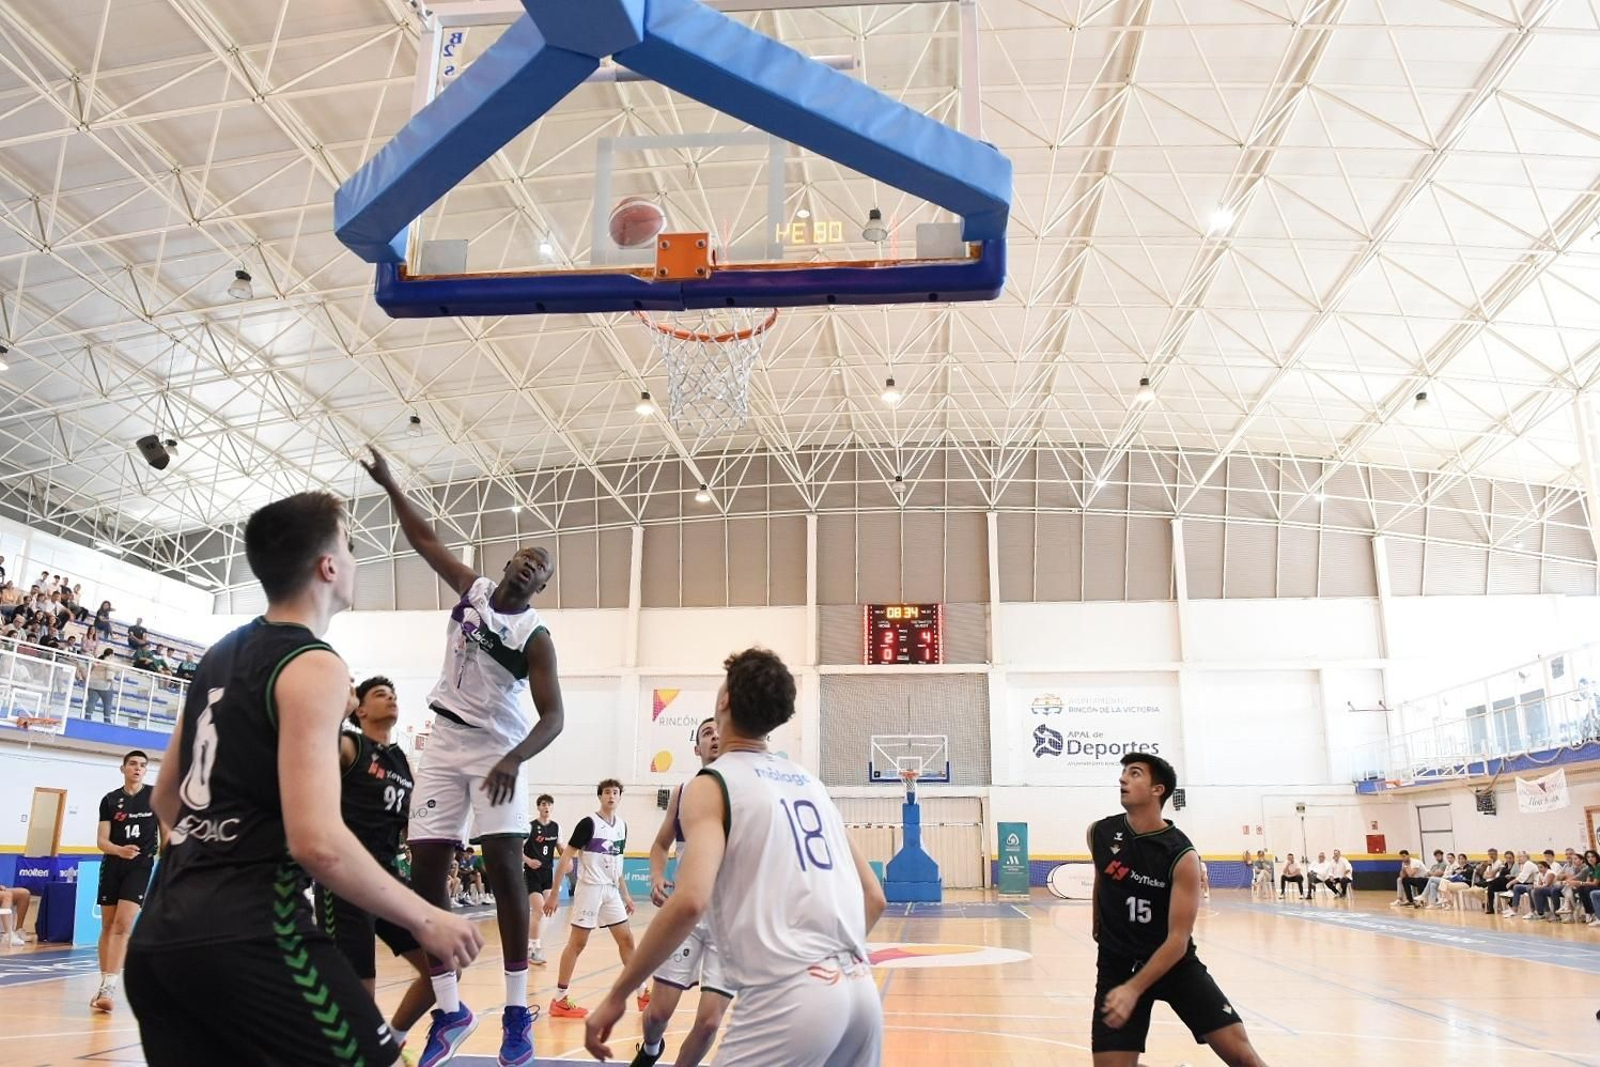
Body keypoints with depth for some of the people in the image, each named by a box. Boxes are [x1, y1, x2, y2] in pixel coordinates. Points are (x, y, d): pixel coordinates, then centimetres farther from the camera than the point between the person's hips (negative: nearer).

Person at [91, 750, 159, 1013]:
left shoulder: (156, 796, 1)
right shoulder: (109, 800, 3)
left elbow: (165, 833, 7)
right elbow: (101, 840, -1)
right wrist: (120, 850, -22)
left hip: (141, 866, -2)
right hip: (112, 865, 3)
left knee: (123, 925, -14)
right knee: (107, 926, 8)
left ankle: (109, 987, -18)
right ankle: (104, 983, 19)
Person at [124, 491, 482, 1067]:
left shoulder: (219, 656, 15)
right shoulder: (314, 666, -12)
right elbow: (318, 841, -22)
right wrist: (425, 919, -13)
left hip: (159, 933, 9)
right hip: (248, 932, -9)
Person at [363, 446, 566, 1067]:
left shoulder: (535, 636, -10)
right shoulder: (473, 590, 4)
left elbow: (553, 718, -16)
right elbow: (425, 541, 13)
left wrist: (514, 759, -32)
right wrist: (388, 484, 7)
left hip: (495, 751, -5)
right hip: (445, 744, 5)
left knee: (504, 864, -13)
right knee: (426, 866, 0)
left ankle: (517, 1010, -4)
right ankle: (449, 1010, 8)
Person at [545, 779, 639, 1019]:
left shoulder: (622, 825, 9)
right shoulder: (589, 823, -11)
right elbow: (565, 858, -11)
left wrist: (625, 894, 18)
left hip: (611, 891, 7)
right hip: (590, 888, -7)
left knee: (626, 939, 8)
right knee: (577, 943, -3)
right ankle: (560, 999, 6)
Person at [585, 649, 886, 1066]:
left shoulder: (711, 785, -2)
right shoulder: (810, 782, 18)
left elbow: (690, 901, -17)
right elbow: (873, 896, 19)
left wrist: (617, 995, -9)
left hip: (789, 997, -7)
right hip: (860, 989, 7)